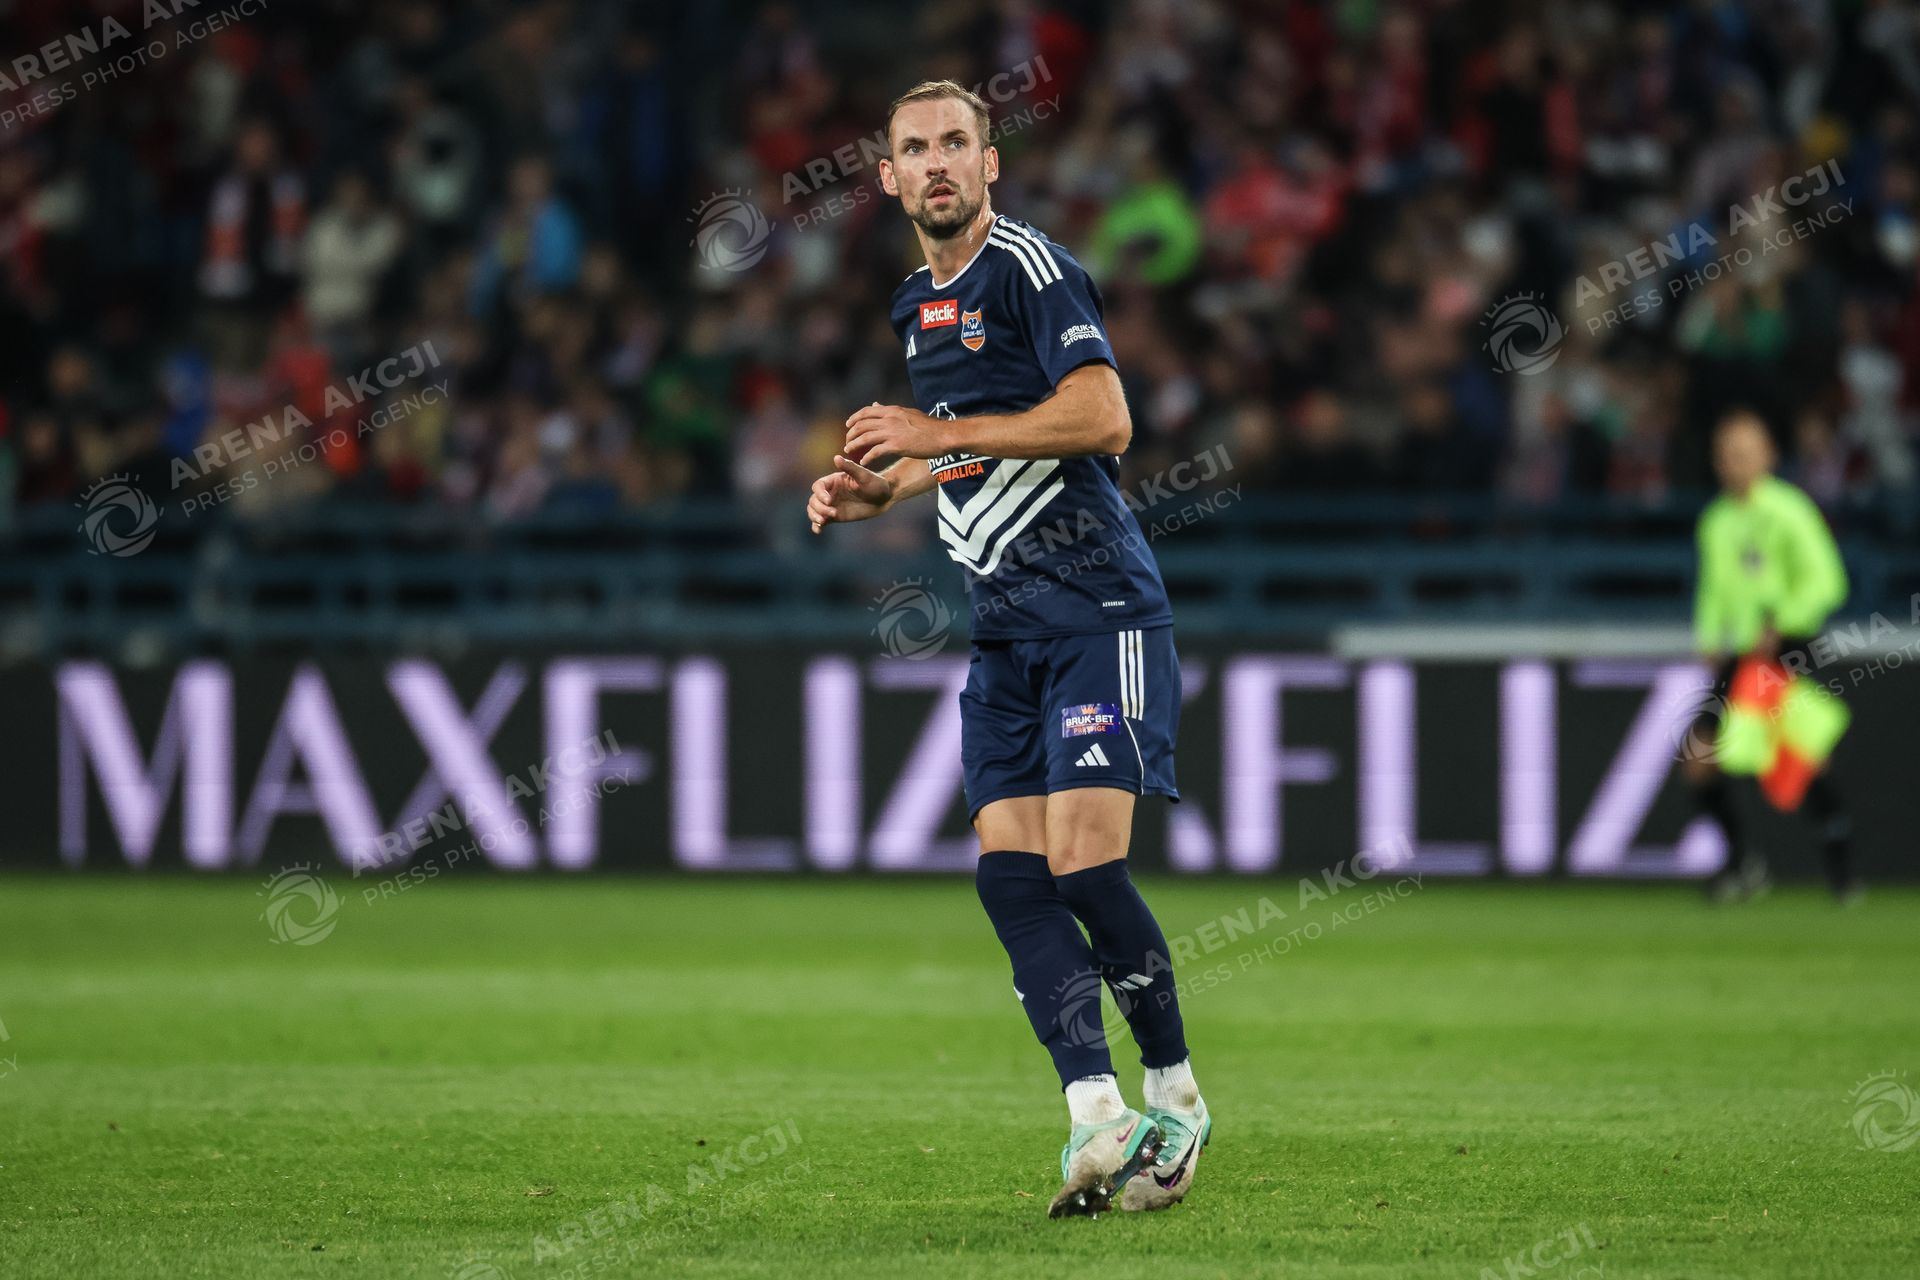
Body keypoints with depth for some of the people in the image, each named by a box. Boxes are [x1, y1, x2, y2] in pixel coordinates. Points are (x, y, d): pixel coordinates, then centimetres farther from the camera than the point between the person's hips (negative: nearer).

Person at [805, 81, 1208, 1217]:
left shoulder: (1027, 265, -9)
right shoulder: (921, 307, 18)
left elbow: (1103, 418, -19)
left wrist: (938, 433, -16)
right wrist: (874, 491, 16)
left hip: (1099, 610, -8)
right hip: (1006, 630, 8)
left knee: (1083, 863, -14)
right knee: (1010, 870, -6)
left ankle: (1177, 1099, 3)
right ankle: (1098, 1118, -8)